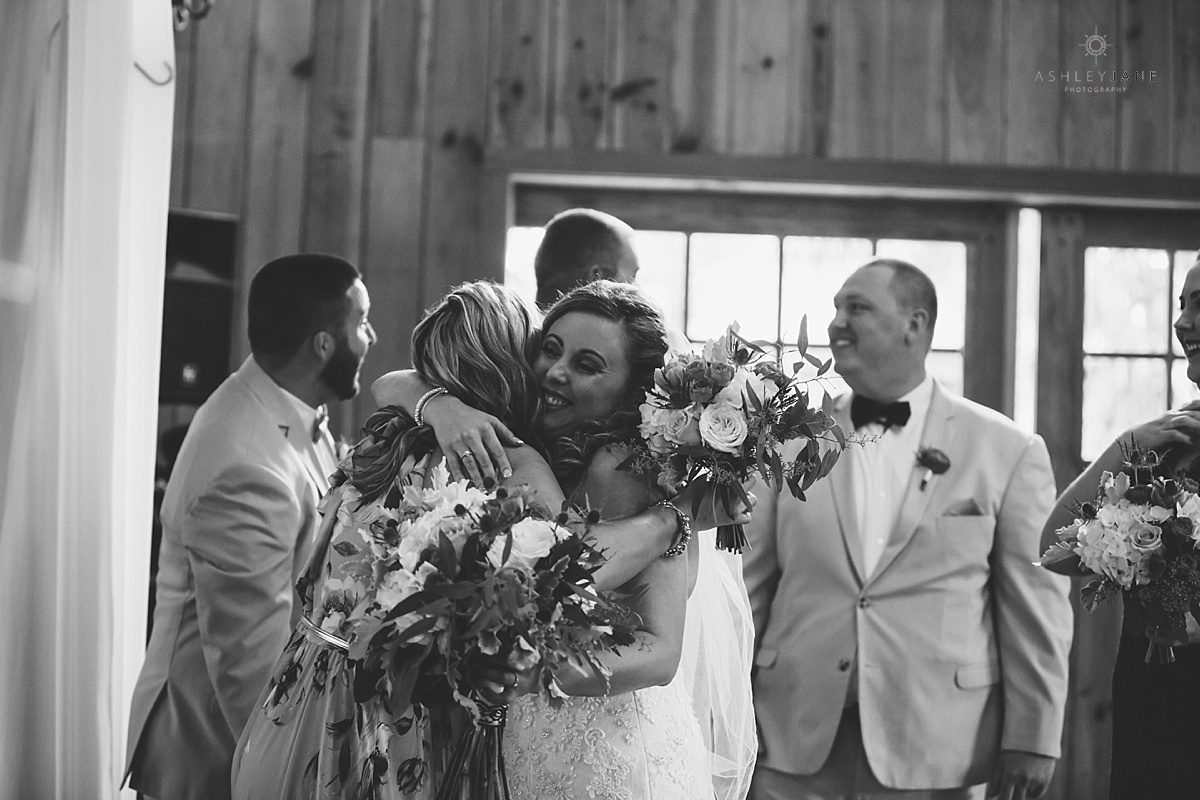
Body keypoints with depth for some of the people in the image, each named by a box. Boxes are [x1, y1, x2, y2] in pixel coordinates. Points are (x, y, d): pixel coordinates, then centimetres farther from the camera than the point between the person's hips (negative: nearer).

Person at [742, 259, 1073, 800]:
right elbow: (749, 585, 5)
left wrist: (1032, 739, -2)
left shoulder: (1008, 452, -1)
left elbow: (1036, 607, 0)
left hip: (934, 753, -2)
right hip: (794, 743, 2)